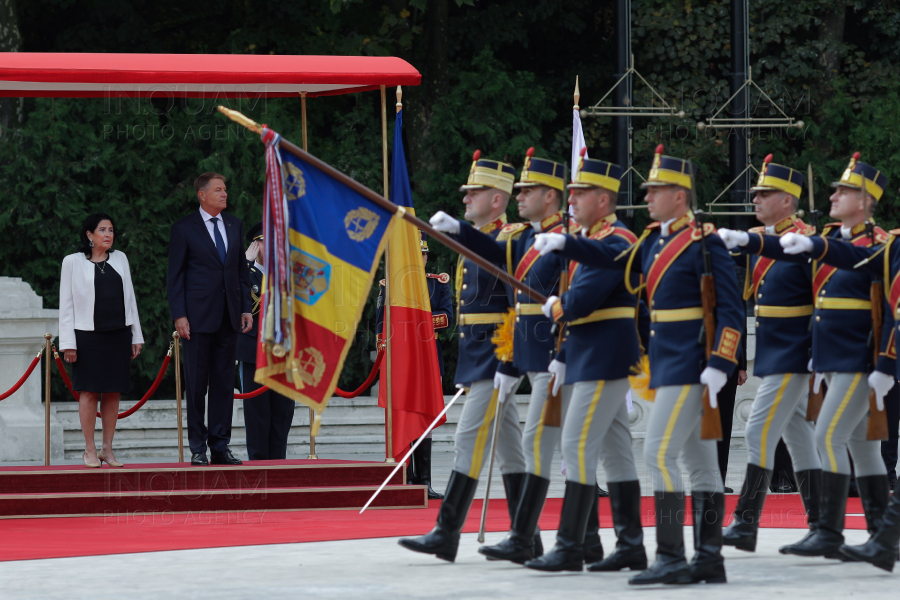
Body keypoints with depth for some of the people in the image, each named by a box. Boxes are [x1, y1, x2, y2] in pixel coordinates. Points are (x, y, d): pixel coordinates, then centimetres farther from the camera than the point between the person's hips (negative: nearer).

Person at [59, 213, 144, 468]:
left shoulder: (119, 258, 12)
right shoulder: (73, 262, 1)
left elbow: (129, 298, 14)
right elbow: (66, 304, 0)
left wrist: (136, 336, 10)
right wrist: (68, 343, -7)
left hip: (118, 334, 4)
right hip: (88, 336, -3)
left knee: (112, 392, 3)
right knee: (89, 392, -4)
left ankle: (108, 449, 8)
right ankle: (90, 450, 1)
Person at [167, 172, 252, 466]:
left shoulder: (234, 225, 12)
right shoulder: (184, 229, -2)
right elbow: (175, 275, -3)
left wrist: (246, 308, 8)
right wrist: (179, 315, -10)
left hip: (229, 316, 5)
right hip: (199, 316, -4)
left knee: (224, 382, 5)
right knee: (196, 383, -1)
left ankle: (220, 445, 9)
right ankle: (197, 447, 3)